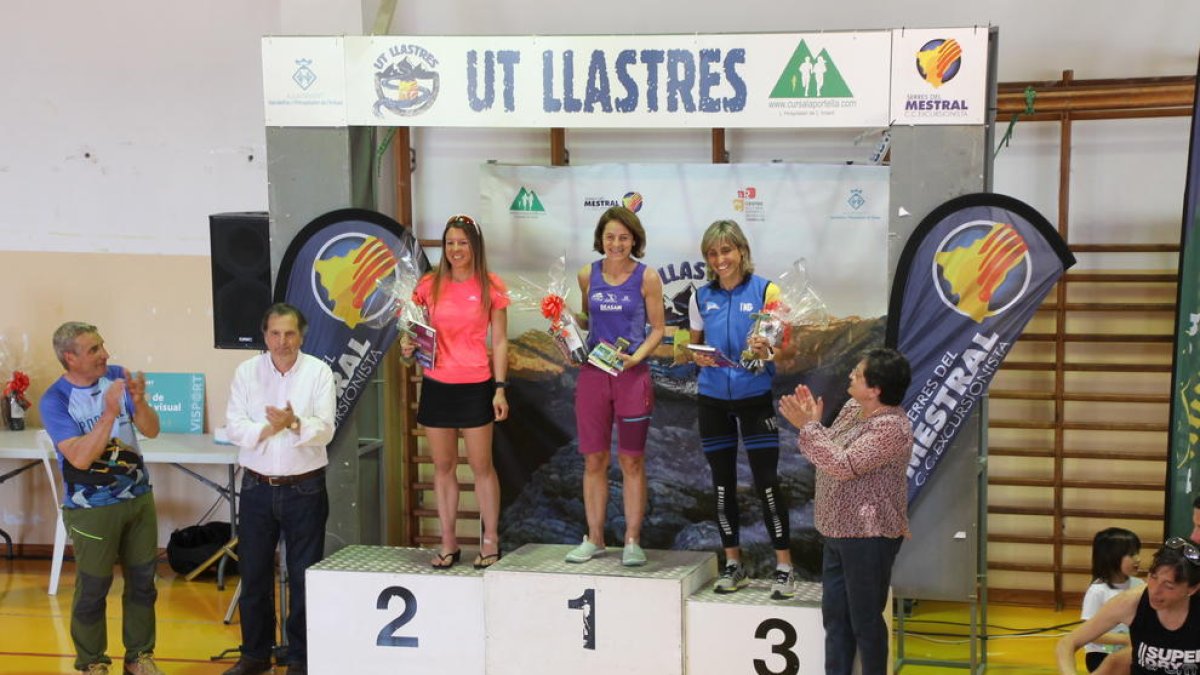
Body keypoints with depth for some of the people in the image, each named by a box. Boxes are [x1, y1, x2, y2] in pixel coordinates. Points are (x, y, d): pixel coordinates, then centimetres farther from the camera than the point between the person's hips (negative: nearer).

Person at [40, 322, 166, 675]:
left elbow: (151, 430, -4)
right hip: (92, 508, -4)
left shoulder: (118, 376, -4)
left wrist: (139, 402, -24)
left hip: (139, 497, 4)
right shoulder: (54, 400, -15)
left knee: (142, 580, 12)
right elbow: (80, 457, -24)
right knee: (93, 588, 5)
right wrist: (109, 412, -31)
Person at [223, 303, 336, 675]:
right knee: (253, 574, 10)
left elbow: (324, 430, -12)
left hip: (305, 489, -2)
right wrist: (270, 428, -21)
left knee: (304, 576, 4)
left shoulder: (319, 372, -4)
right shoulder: (246, 372, 2)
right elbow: (234, 428, -4)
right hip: (257, 487, 2)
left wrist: (294, 423, -31)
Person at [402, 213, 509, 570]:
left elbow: (500, 341, 0)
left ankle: (490, 540, 15)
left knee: (481, 466, 3)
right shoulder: (430, 284, 2)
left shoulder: (490, 287, -2)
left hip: (475, 386, -2)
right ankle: (448, 543, 16)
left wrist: (500, 388, -5)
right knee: (443, 466, 8)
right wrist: (408, 345, -7)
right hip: (436, 385, 2)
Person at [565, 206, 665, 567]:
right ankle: (594, 539, 15)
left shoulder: (646, 277, -3)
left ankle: (632, 540, 9)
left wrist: (636, 357, -15)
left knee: (632, 461, 2)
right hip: (593, 374, 3)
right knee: (594, 459, 6)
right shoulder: (588, 275, 6)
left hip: (632, 375, -3)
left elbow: (658, 329, 1)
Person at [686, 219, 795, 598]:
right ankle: (733, 564, 19)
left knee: (767, 482, -7)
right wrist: (698, 357, -9)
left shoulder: (765, 291, -5)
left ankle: (784, 567, 0)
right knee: (722, 483, 8)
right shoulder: (701, 297, 5)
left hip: (755, 396, -4)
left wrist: (766, 352, -26)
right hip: (713, 399, 4)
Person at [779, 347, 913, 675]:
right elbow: (829, 455, 15)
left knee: (865, 620, 3)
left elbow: (843, 465, -29)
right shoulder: (851, 409, 6)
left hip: (869, 536, -9)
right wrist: (812, 421, 0)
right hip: (838, 531, 9)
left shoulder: (892, 427, -23)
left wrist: (808, 427, -23)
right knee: (834, 615, 16)